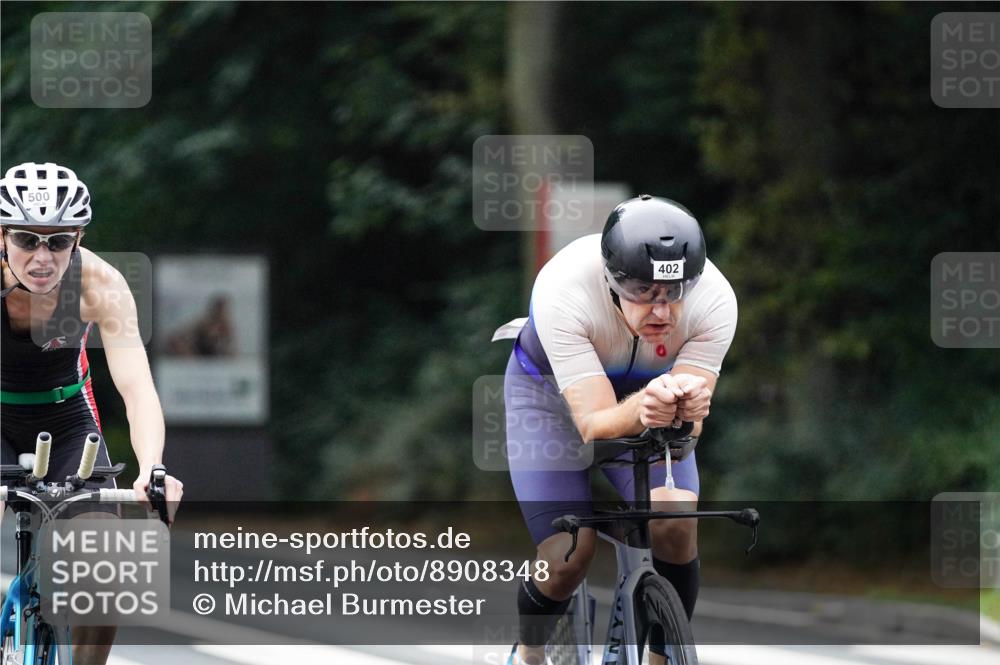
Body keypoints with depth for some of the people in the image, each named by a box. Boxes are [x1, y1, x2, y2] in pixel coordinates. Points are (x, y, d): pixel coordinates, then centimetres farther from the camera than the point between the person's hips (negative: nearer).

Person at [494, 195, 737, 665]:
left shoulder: (715, 299, -33)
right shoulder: (563, 290, -40)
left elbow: (688, 428, -30)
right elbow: (594, 425, -40)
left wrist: (687, 407, -55)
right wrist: (642, 410, -62)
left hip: (649, 392, 2)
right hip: (553, 391, -2)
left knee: (677, 529, -23)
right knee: (569, 556, -16)